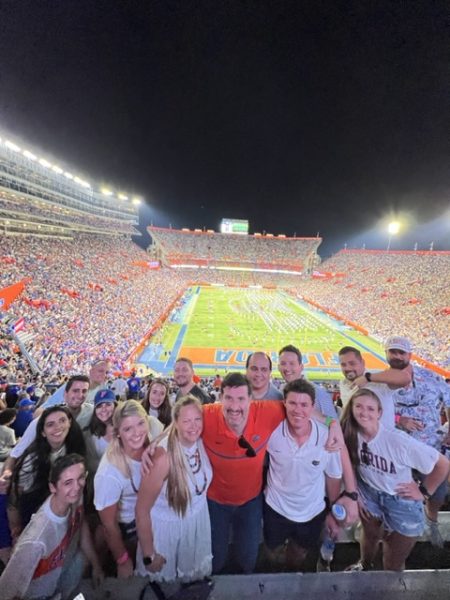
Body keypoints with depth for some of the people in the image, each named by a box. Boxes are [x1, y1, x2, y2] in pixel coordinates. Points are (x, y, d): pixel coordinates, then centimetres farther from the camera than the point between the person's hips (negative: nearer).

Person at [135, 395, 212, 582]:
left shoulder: (200, 441, -18)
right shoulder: (164, 457, -33)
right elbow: (142, 510, -21)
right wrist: (148, 555, -13)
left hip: (198, 519, 4)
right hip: (166, 525, -4)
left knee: (196, 576, 28)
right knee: (163, 581, 23)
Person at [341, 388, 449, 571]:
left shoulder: (397, 440, -34)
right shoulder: (351, 434, -21)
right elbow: (351, 465, -2)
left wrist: (424, 491, -13)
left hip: (401, 503, -3)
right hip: (369, 495, 3)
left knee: (393, 565, 15)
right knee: (370, 535, 29)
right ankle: (364, 566, 61)